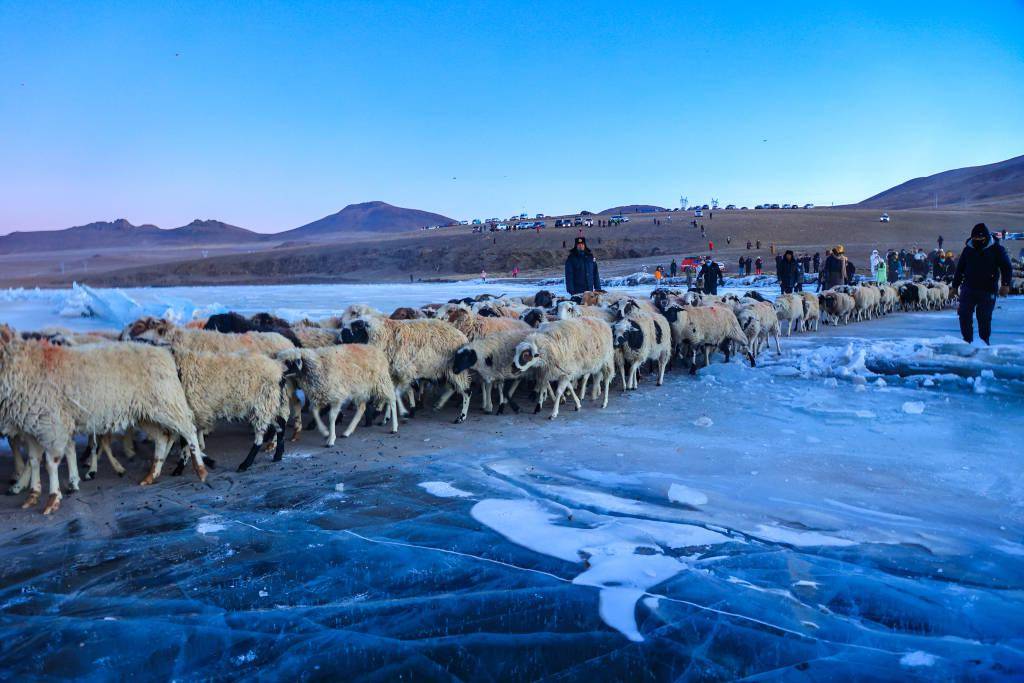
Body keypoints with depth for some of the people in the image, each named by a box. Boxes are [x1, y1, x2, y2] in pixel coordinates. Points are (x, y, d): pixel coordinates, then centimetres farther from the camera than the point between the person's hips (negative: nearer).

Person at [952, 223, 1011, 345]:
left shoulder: (996, 249, -1)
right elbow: (959, 268, 14)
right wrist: (955, 285, 13)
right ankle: (967, 340, 7)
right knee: (964, 314, -4)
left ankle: (984, 342, 12)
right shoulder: (968, 249, 7)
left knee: (984, 317, -1)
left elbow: (1006, 267, -1)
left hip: (987, 290, -3)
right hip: (968, 289, 3)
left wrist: (1005, 284, -12)